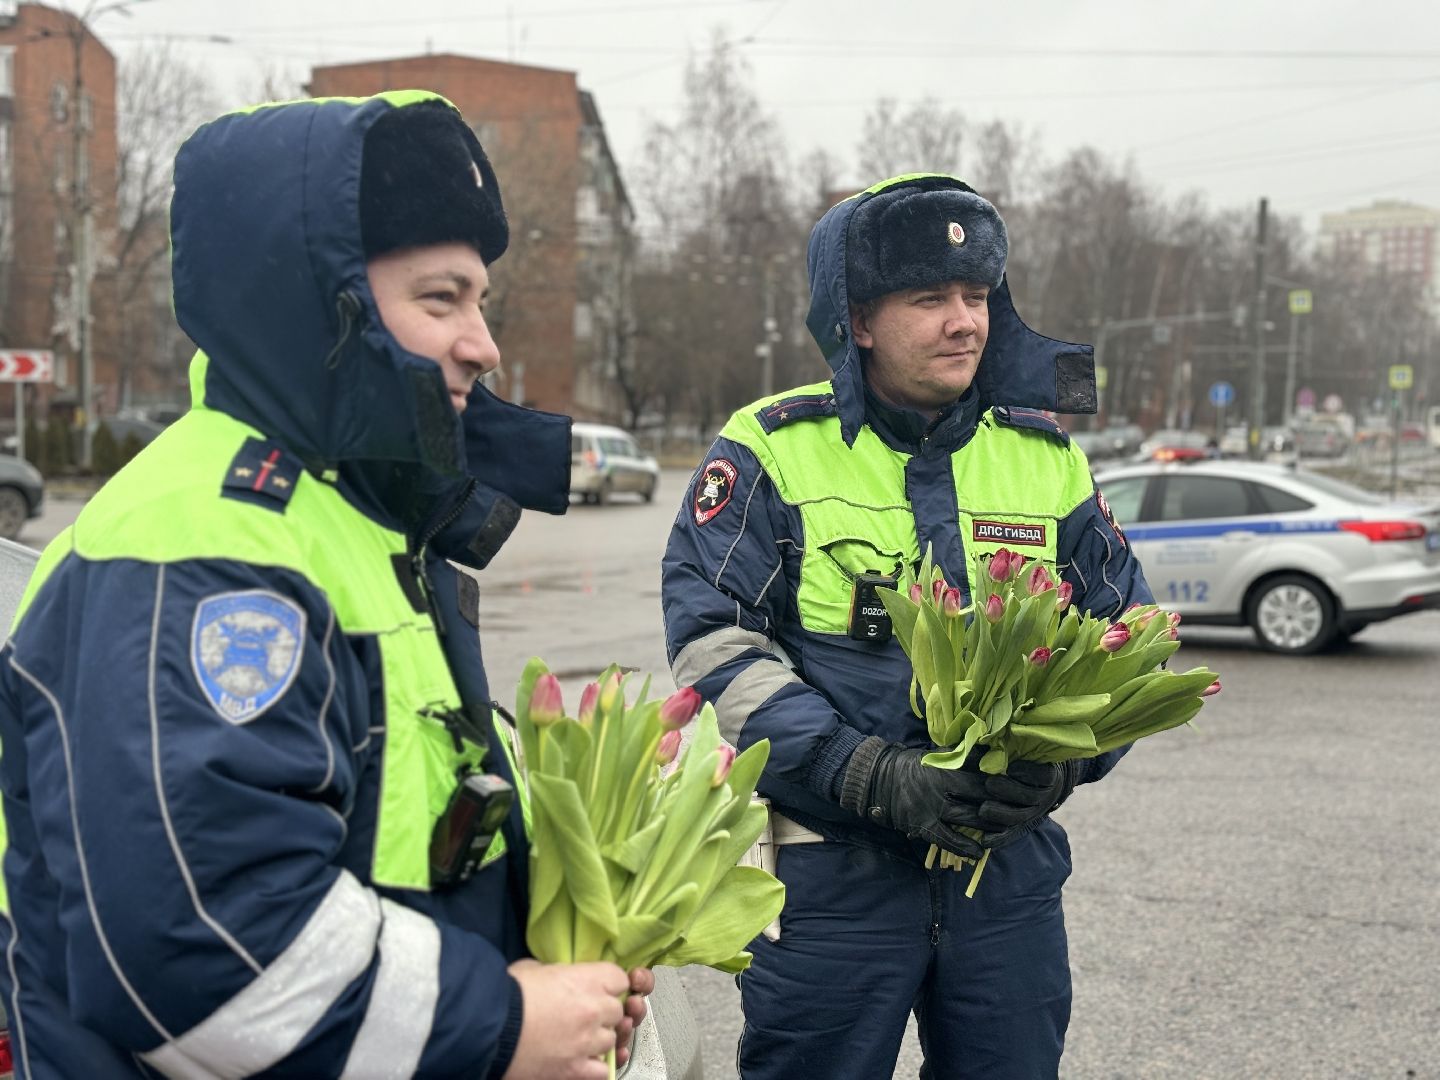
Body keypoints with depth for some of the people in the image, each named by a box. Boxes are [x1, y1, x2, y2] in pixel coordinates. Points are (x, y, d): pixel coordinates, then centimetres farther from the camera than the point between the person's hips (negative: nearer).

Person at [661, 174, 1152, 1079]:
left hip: (1011, 862, 4)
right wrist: (871, 777, -21)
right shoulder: (774, 453, -4)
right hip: (828, 867, -3)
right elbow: (715, 646, -12)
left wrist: (1062, 762, -8)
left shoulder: (1047, 457, 8)